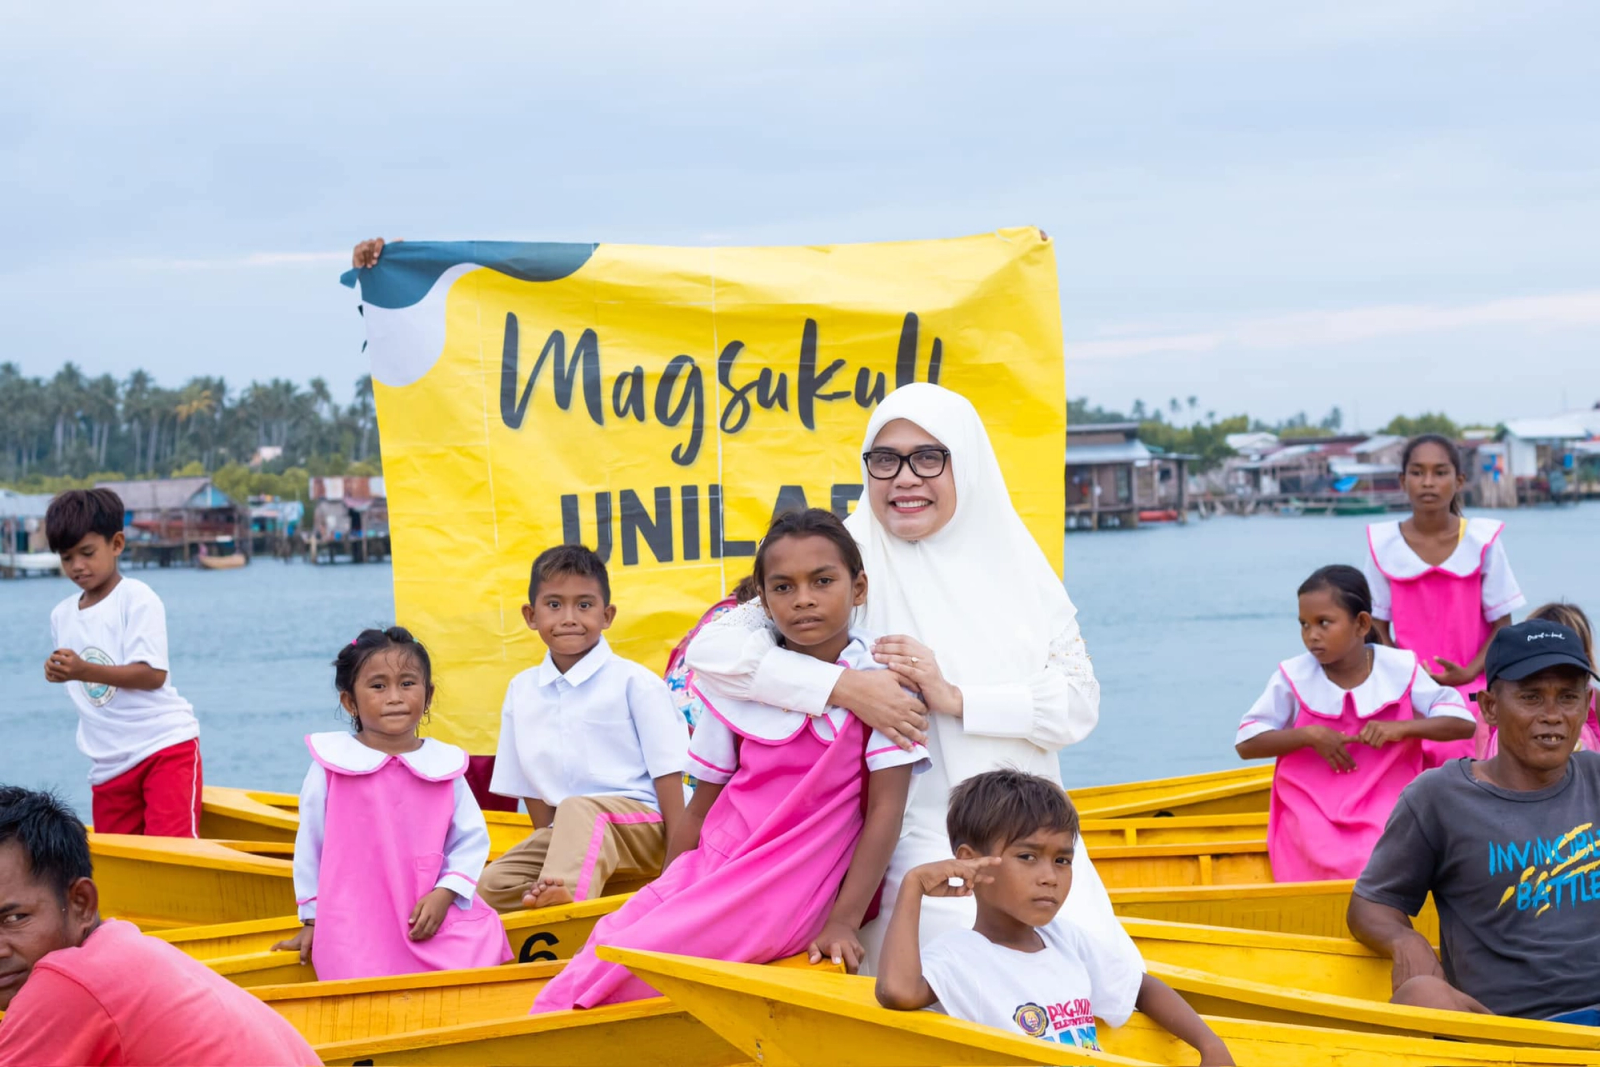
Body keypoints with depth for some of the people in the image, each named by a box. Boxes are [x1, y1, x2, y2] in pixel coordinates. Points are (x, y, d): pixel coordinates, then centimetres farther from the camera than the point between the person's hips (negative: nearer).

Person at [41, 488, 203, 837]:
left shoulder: (137, 598, -7)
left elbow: (153, 675, -17)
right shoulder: (62, 615, 11)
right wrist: (61, 672, -1)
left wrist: (84, 670, -27)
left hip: (166, 745, -6)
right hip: (108, 765, 6)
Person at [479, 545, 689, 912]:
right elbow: (530, 785, 15)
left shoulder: (634, 682, -4)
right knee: (493, 886, -16)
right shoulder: (521, 691, 9)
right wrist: (554, 851, 6)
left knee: (577, 811, -37)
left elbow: (667, 774, -6)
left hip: (640, 826, -6)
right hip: (564, 834, 6)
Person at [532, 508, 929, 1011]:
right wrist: (664, 896, 6)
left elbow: (885, 809, -7)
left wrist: (843, 922, -13)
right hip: (708, 871, 4)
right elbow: (703, 805, 13)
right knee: (609, 938, -22)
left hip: (786, 891, -4)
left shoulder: (881, 677, -4)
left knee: (630, 963, -24)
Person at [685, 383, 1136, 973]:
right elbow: (712, 648, -12)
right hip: (919, 845, -4)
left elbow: (1080, 703, 1)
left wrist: (956, 698, -12)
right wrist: (847, 687, -20)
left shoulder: (1013, 565, 8)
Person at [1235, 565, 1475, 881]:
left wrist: (1401, 728, -16)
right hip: (1312, 813, 0)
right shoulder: (1293, 678, -1)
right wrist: (1308, 735, -14)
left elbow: (1464, 722, -1)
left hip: (1386, 808, 0)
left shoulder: (1401, 670, 0)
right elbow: (1246, 743, 0)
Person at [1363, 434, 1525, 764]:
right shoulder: (1384, 544, -1)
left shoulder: (1482, 541, -4)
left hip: (1471, 688, -1)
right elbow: (1378, 627, 4)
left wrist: (1468, 673, -15)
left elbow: (1502, 624, 0)